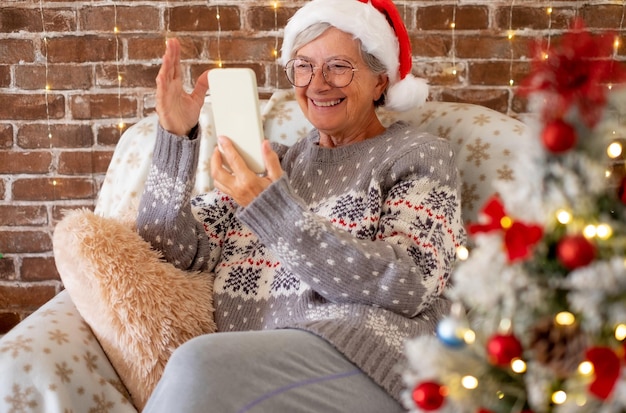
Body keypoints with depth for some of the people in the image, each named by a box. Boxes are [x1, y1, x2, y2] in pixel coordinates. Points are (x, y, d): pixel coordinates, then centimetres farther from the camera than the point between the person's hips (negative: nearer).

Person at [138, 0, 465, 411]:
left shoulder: (419, 155, 6)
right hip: (250, 367, 4)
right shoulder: (275, 163, 19)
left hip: (366, 361, -3)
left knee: (200, 366, -29)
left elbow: (412, 284, -11)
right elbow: (173, 250, 11)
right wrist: (176, 138, -2)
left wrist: (277, 213, -17)